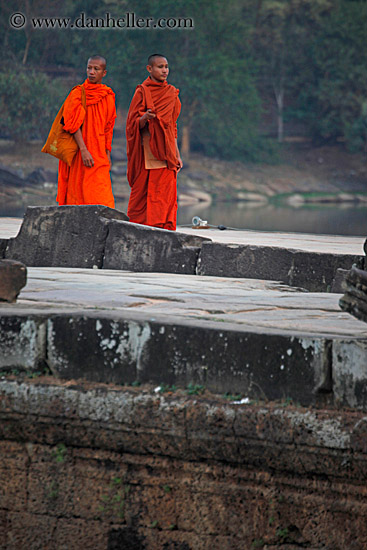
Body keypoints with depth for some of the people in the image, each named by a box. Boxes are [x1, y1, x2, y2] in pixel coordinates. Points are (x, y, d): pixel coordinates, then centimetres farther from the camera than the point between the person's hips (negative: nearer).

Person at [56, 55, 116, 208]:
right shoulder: (77, 93, -2)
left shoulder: (108, 97, 10)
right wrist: (83, 150, -19)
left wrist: (108, 155, 12)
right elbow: (73, 124, -10)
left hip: (99, 155, 3)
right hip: (79, 154, -3)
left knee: (101, 197, -5)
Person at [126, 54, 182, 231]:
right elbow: (133, 124, -4)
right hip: (146, 148, -4)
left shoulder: (171, 93, 14)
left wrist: (176, 154, 14)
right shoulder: (142, 92, 0)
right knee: (141, 193, -2)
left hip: (165, 152, 4)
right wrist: (144, 118, -27)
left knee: (165, 196, -4)